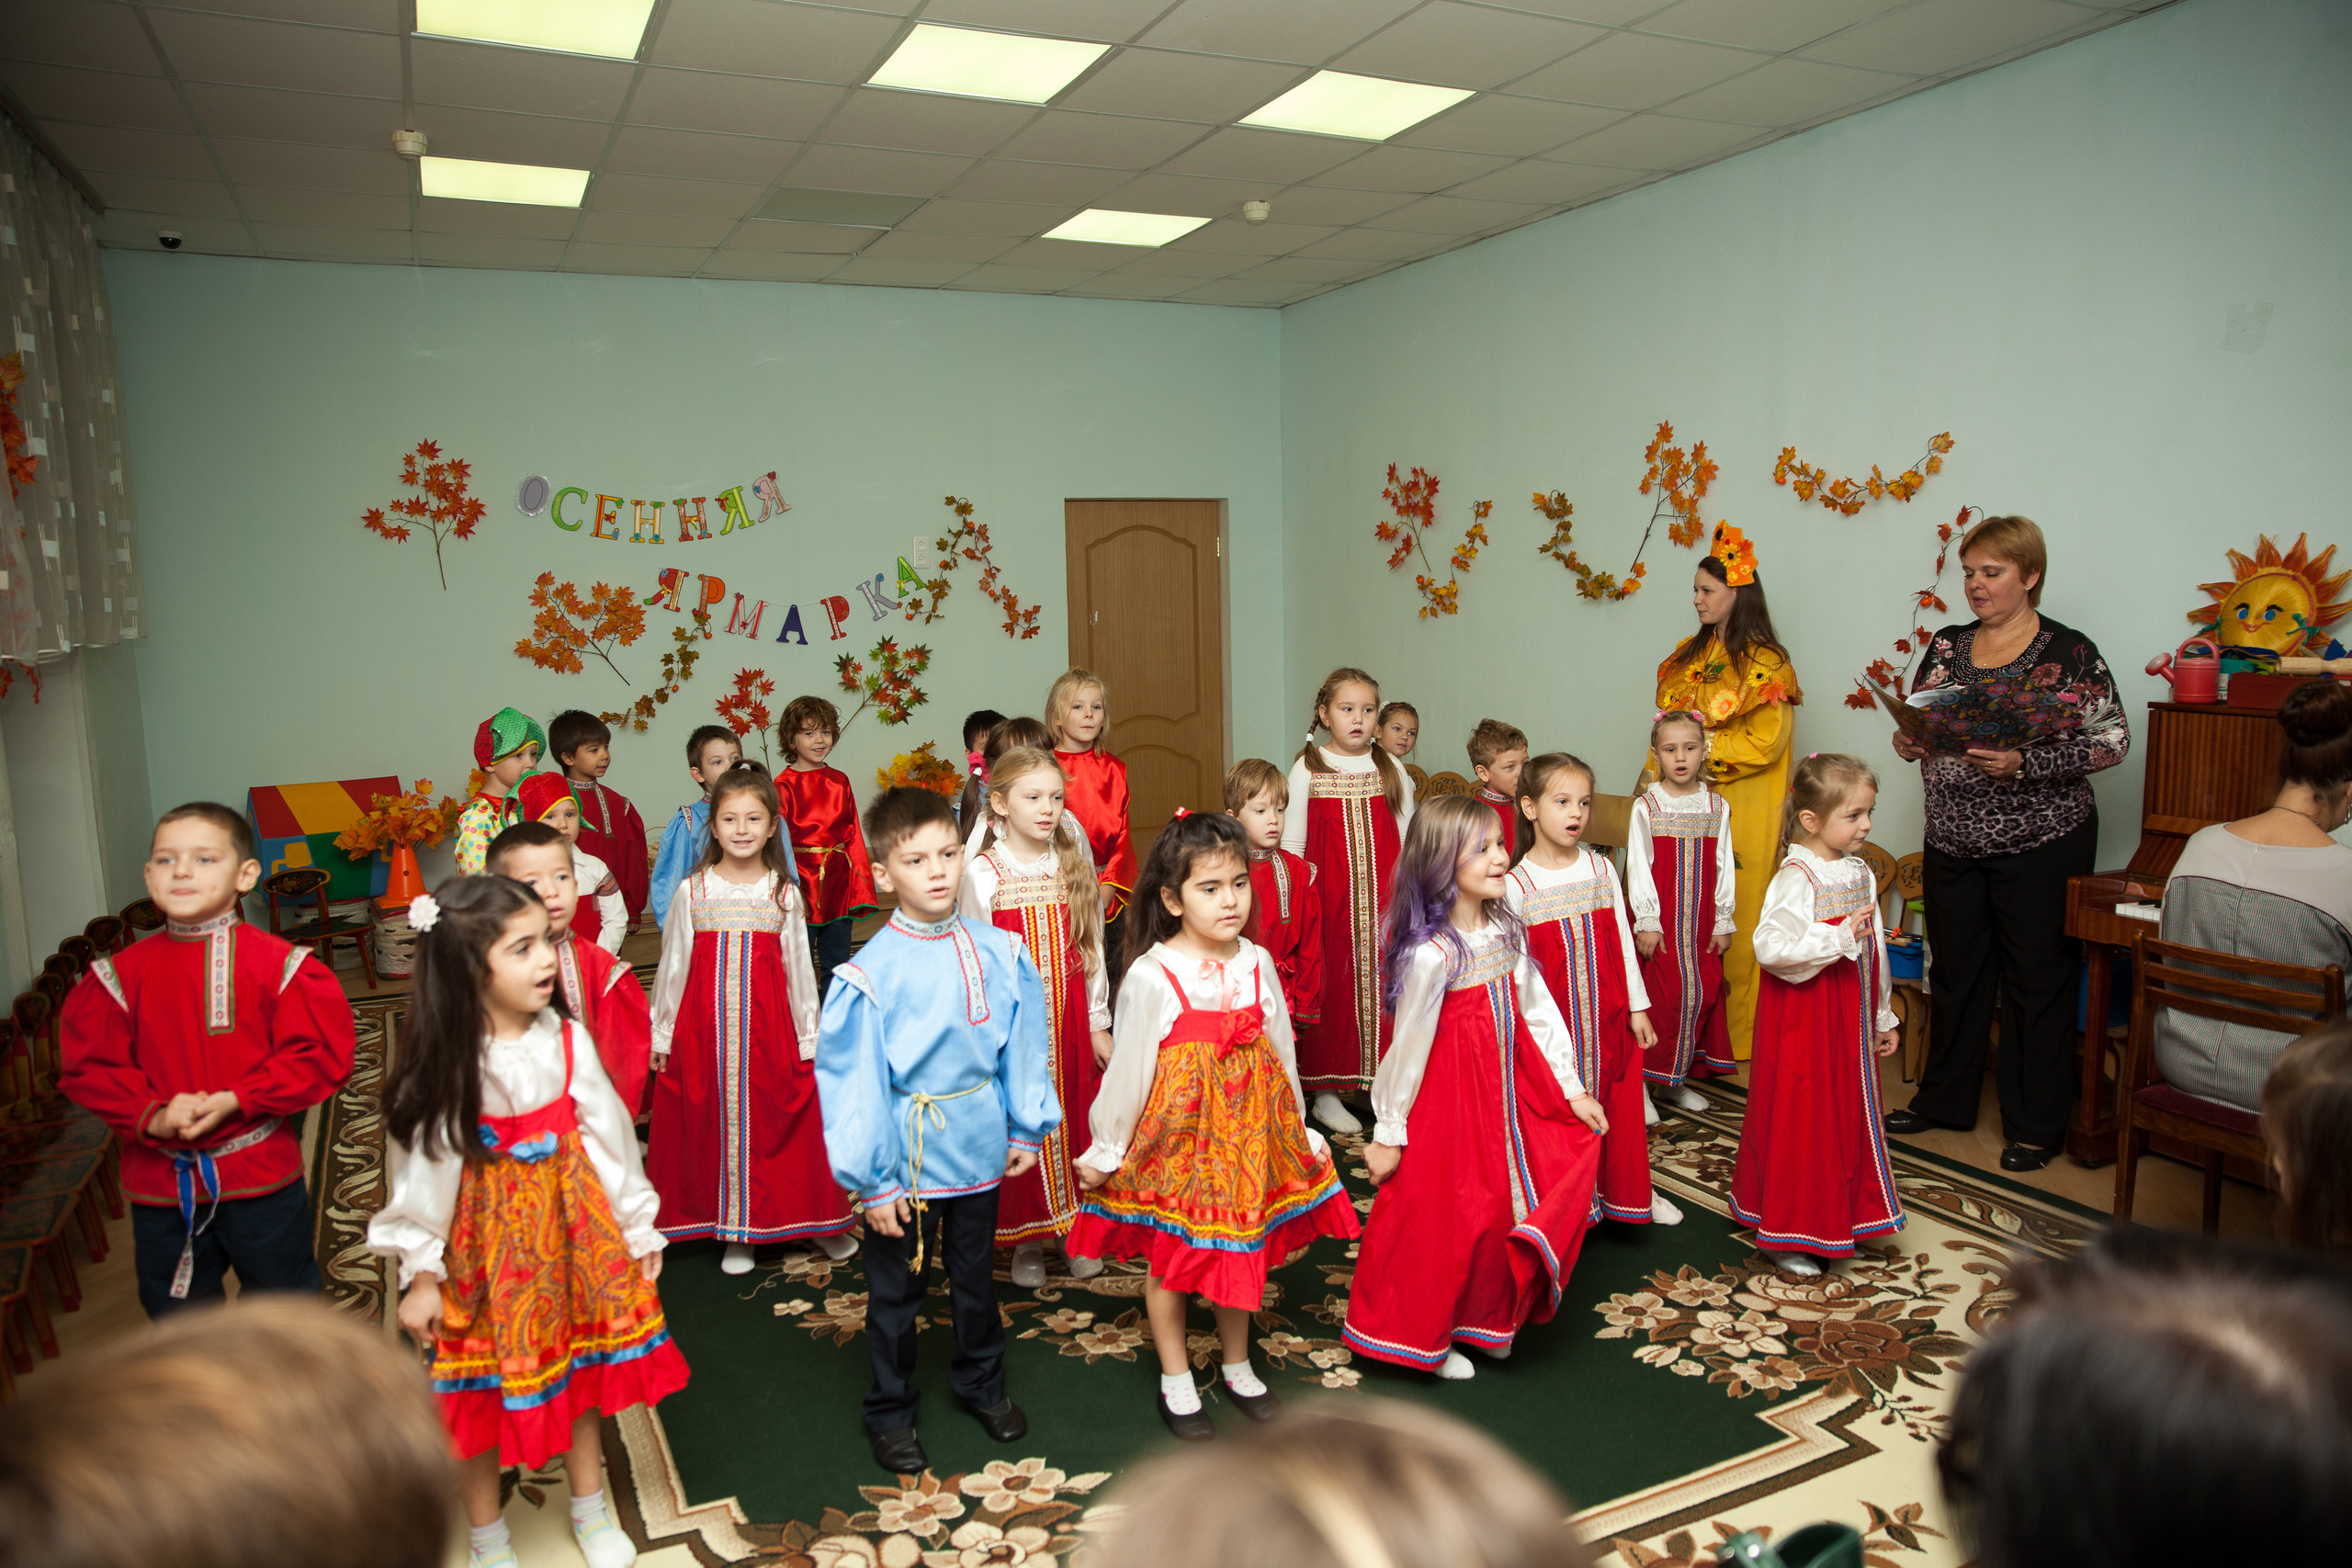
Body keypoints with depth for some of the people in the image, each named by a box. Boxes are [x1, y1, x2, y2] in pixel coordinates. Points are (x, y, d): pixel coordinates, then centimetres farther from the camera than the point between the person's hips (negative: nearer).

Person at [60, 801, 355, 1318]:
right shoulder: (119, 975, -2)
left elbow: (321, 1055, -13)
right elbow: (88, 1066, -1)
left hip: (262, 1177, -3)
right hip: (159, 1178, 3)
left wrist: (237, 1100, -22)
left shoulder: (280, 965, -11)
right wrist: (151, 1116, -16)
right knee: (175, 1314, 20)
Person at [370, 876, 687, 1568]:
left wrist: (637, 1226, 5)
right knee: (482, 1392, 13)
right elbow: (421, 1171, -9)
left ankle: (591, 1512, 40)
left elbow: (608, 1137, -2)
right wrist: (421, 1273, -4)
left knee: (579, 1370, 17)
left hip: (570, 1231, 3)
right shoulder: (442, 1066, -18)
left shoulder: (565, 1041, -10)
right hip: (486, 1244, -2)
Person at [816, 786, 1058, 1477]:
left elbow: (1024, 1043, 4)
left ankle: (983, 1384, 45)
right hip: (905, 1161, -3)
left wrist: (1028, 1127, 8)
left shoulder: (999, 952, -7)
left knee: (975, 1278, 23)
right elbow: (852, 1082, -14)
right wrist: (871, 1181, -11)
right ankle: (891, 1414, 35)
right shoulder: (869, 973, -18)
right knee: (896, 1292, 15)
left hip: (980, 1152, 3)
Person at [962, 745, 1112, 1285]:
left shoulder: (1075, 867, 3)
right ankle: (1026, 1238, 22)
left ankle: (1074, 1226, 27)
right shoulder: (984, 874, -7)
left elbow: (1092, 951, 6)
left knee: (1073, 1123, 9)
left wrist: (1098, 1025, 6)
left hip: (1069, 1019, 3)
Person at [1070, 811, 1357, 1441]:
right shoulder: (1151, 976, -17)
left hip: (1249, 1130, 4)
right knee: (1169, 1258, 11)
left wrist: (1298, 1130, 15)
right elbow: (1127, 1069, -9)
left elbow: (1281, 1052, 9)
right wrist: (1104, 1152, -1)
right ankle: (1175, 1379, 32)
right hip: (1176, 1133, -4)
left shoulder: (1257, 963, -2)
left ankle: (1237, 1366, 39)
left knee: (1244, 1249, 17)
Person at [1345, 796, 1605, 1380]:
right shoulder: (1431, 954, -24)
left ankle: (1485, 1318, 31)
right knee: (1441, 1220, 7)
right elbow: (1408, 1047, -18)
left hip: (1508, 1091, 7)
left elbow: (1539, 1010, 5)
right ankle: (1425, 1338, 34)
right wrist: (1388, 1134, -10)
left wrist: (1572, 1089, 6)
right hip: (1448, 1098, -7)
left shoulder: (1506, 931, -2)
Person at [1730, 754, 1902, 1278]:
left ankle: (1841, 1218, 34)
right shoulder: (1796, 878, -19)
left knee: (1848, 1114, 17)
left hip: (1851, 1022, 8)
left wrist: (1882, 1018, 20)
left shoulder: (1860, 872, 7)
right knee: (1799, 1121, 0)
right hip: (1803, 1021, -8)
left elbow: (1874, 952, 15)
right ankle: (1786, 1234, 14)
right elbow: (1770, 946, -30)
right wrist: (1839, 937, -30)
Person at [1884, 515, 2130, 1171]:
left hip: (2040, 844, -5)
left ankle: (2036, 1125, 17)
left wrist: (2025, 764, -23)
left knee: (2036, 980, 4)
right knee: (1955, 971, 14)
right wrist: (1909, 742, -8)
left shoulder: (2068, 653, -8)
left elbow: (2112, 741, -11)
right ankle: (1945, 1099, 29)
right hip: (1952, 841, 5)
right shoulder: (1947, 645, 8)